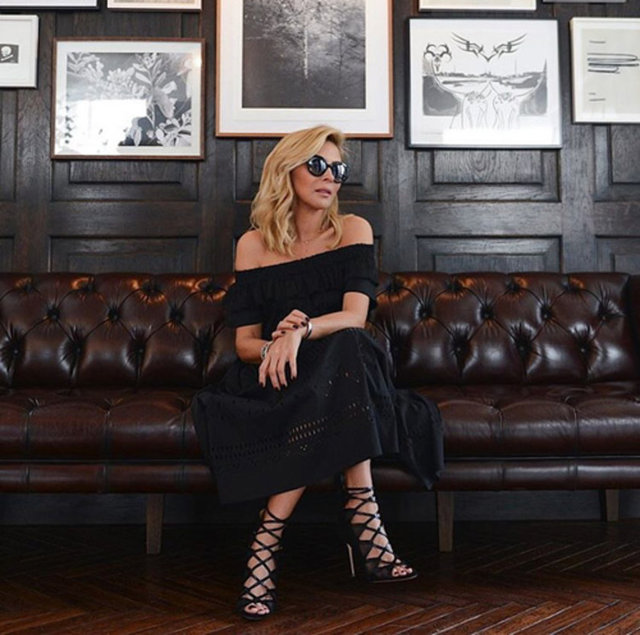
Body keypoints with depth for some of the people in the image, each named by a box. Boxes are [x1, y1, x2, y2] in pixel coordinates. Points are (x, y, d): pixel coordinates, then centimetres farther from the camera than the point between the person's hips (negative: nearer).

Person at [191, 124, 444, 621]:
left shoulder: (352, 230, 3)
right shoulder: (254, 244, 4)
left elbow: (355, 317, -11)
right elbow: (244, 342, 0)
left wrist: (302, 330, -30)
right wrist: (273, 345, -23)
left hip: (343, 372, 1)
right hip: (277, 378, 0)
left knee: (345, 350, -35)